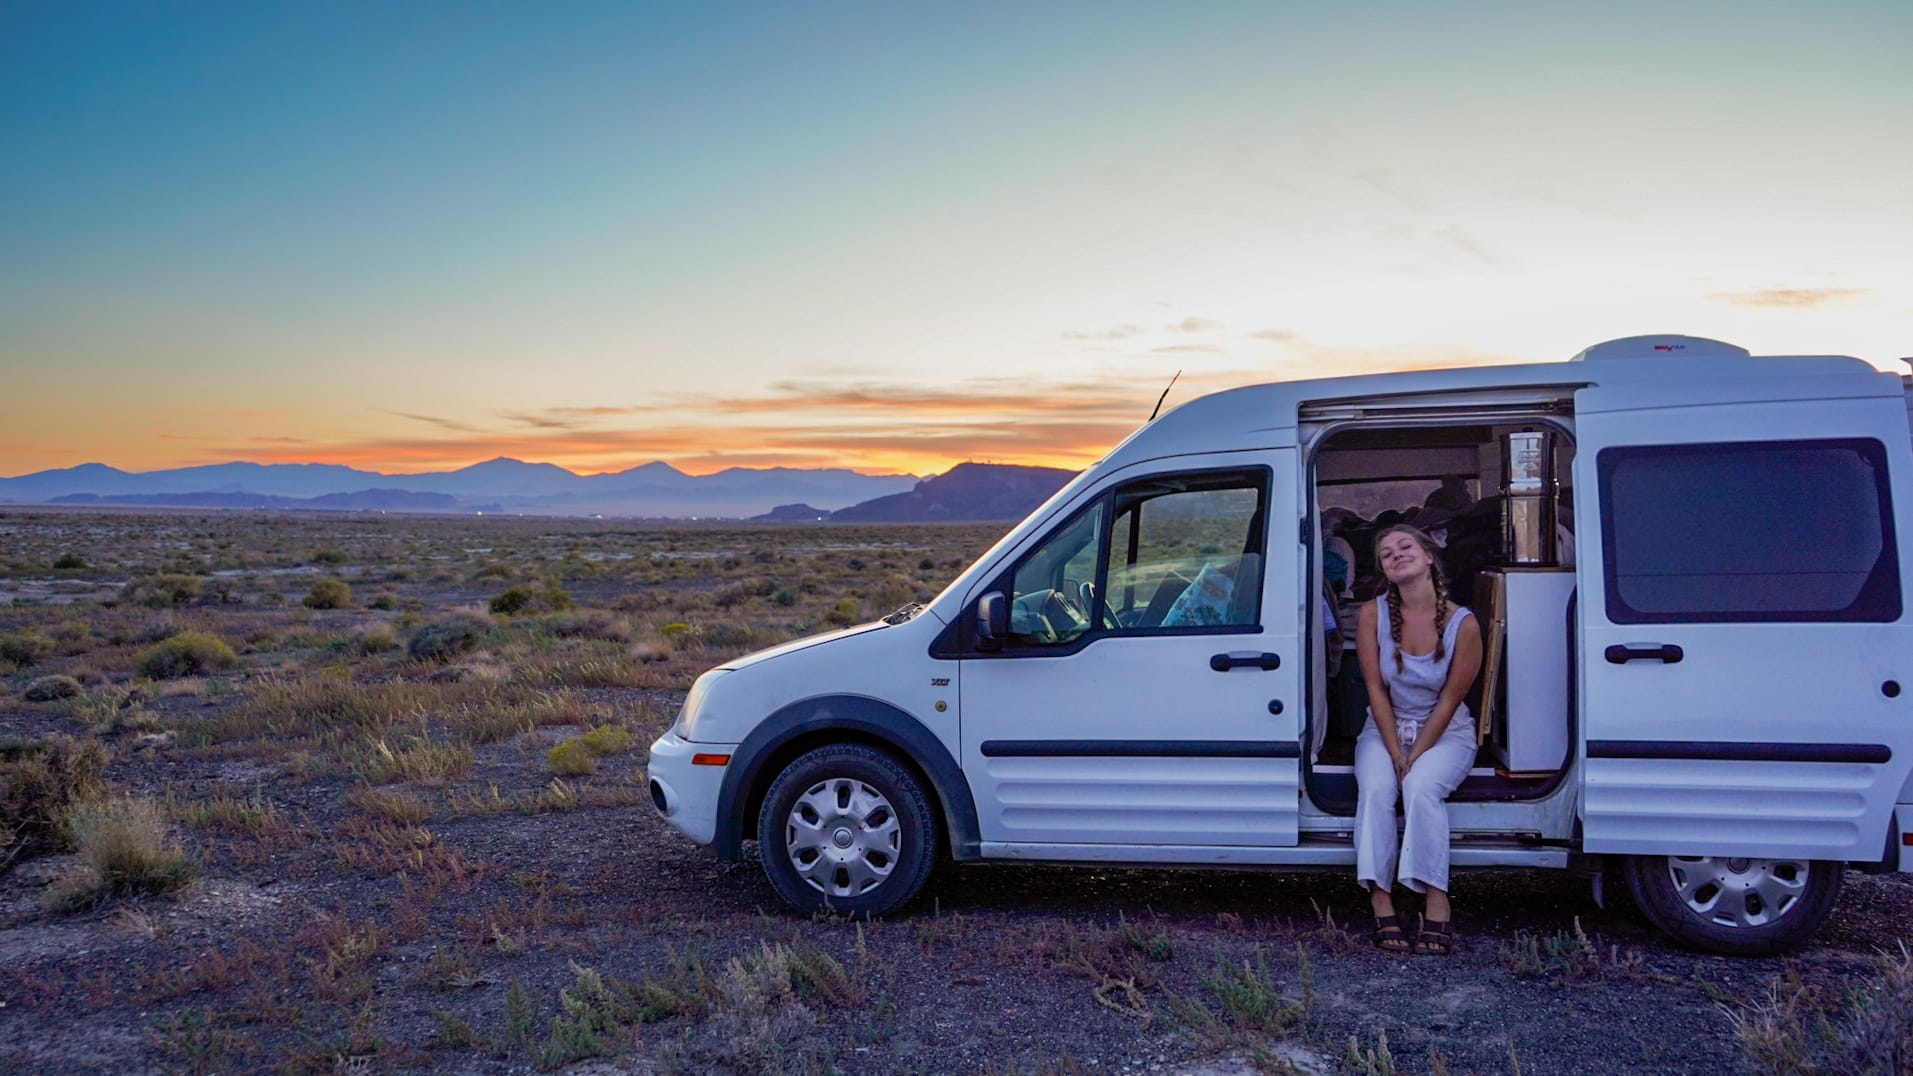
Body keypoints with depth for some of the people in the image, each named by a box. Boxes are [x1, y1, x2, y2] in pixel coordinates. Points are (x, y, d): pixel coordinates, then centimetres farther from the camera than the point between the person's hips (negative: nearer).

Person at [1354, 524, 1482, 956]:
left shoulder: (1463, 624, -13)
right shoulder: (1373, 615, -7)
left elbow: (1449, 700, -10)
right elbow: (1375, 688, -6)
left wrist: (1415, 756, -15)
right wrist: (1395, 753, -13)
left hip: (1445, 732, -2)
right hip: (1385, 727, 2)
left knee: (1421, 786, -32)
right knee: (1376, 787, -28)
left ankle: (1436, 907, -29)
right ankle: (1382, 906, -28)